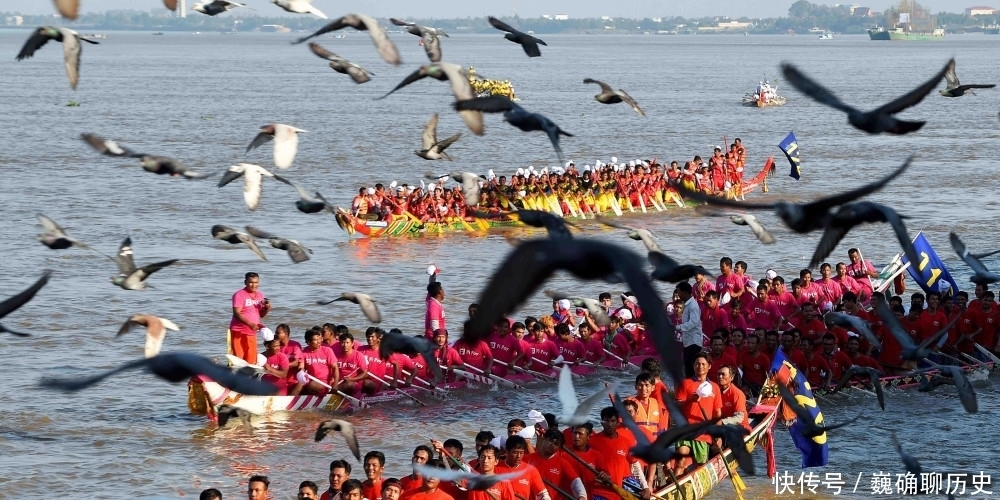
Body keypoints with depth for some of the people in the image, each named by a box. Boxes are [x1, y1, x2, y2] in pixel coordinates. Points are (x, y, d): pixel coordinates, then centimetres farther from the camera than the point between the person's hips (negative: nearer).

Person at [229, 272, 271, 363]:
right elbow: (237, 313, -16)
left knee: (251, 361, 4)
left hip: (251, 333, 6)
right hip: (239, 332, -6)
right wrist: (250, 324, -28)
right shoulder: (239, 295, -7)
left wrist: (267, 309, -4)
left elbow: (261, 315, 19)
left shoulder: (260, 295, 12)